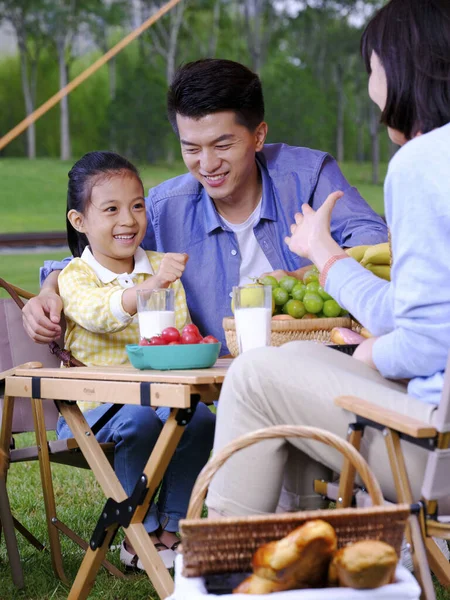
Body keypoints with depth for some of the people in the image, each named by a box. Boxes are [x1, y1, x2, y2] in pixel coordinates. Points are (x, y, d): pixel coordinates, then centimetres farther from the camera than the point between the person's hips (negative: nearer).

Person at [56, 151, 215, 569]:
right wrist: (148, 285, -46)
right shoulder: (74, 278, -4)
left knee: (198, 417, -26)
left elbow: (180, 332, 7)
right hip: (92, 404, -3)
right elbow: (100, 313, -27)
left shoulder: (162, 268, 11)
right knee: (138, 420, -33)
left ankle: (171, 526, -9)